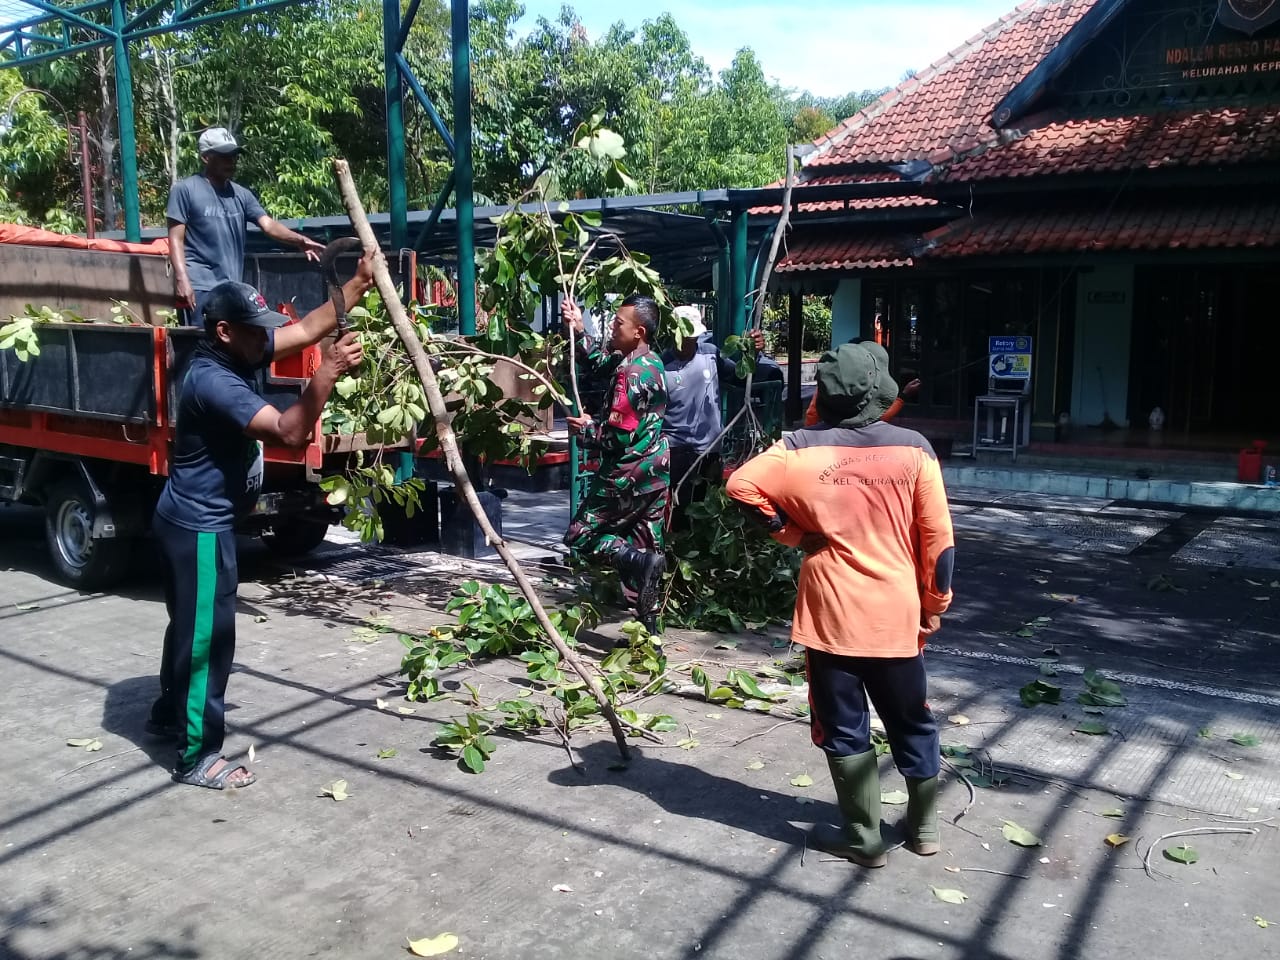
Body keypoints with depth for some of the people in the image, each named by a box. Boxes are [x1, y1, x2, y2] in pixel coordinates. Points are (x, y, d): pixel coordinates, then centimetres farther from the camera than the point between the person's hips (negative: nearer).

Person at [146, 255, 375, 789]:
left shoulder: (240, 353, 1)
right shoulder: (213, 381, -27)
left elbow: (308, 328, 7)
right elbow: (288, 433, -37)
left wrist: (359, 284, 0)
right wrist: (329, 372, -39)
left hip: (196, 519, 10)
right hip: (200, 525, -10)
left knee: (190, 624, 24)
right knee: (208, 634, -3)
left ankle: (168, 714, 42)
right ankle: (197, 757, 7)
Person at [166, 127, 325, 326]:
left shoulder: (241, 194, 12)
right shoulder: (185, 190, -2)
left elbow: (268, 225, -1)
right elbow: (176, 239, -5)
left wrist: (300, 240, -20)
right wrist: (182, 279, -17)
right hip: (199, 286, -5)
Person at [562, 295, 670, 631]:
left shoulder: (631, 373, -21)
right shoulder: (649, 361, 8)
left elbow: (618, 434, -24)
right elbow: (598, 361, 24)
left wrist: (587, 429, -6)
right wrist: (578, 331, 12)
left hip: (630, 473, -9)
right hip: (653, 470, 9)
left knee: (579, 537, 4)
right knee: (643, 547, 12)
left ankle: (641, 561, -17)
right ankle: (648, 629, 15)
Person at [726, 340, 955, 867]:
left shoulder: (803, 448, -7)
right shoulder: (913, 449, -6)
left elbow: (741, 484, -13)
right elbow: (938, 539, -3)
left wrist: (790, 531, -3)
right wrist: (936, 604, 8)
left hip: (832, 616, -1)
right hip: (897, 616, 2)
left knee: (844, 729, 11)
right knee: (912, 723, 19)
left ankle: (864, 838, 19)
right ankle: (924, 826, 32)